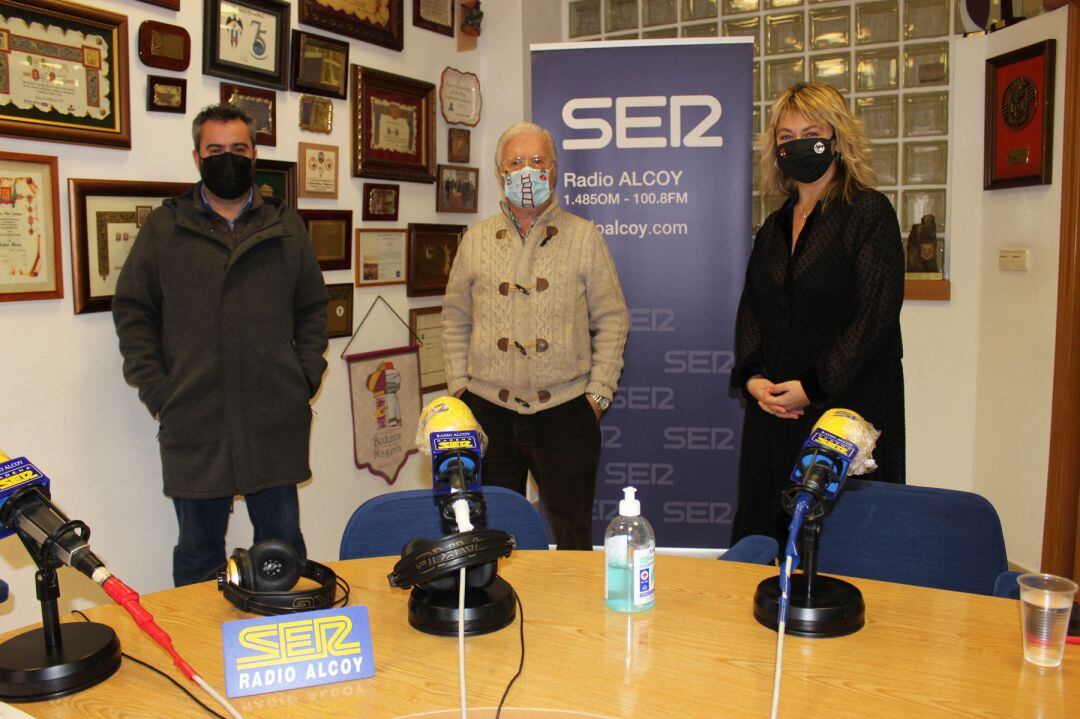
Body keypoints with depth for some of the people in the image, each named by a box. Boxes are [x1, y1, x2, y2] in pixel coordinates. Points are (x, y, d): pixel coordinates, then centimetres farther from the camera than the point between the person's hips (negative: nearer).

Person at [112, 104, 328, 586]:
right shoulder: (163, 228, 6)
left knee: (283, 543, 12)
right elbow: (132, 311, 6)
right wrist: (156, 391, -3)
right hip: (193, 423, -1)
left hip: (276, 421, 1)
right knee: (198, 550, 12)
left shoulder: (286, 227, 10)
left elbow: (313, 308, 12)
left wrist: (306, 378, 1)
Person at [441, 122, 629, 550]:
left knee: (573, 537, 7)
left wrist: (598, 392, -2)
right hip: (487, 409, 2)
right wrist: (459, 386, 6)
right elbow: (454, 318, 15)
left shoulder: (584, 237, 4)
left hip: (565, 409, -2)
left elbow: (612, 319, 5)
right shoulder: (476, 239, 10)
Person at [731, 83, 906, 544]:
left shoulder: (869, 212, -4)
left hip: (848, 409, -6)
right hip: (774, 410, 6)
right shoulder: (774, 227, 16)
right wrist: (752, 377, -3)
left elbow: (875, 314, -12)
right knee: (767, 535, 9)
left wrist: (812, 388, -14)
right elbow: (751, 308, 14)